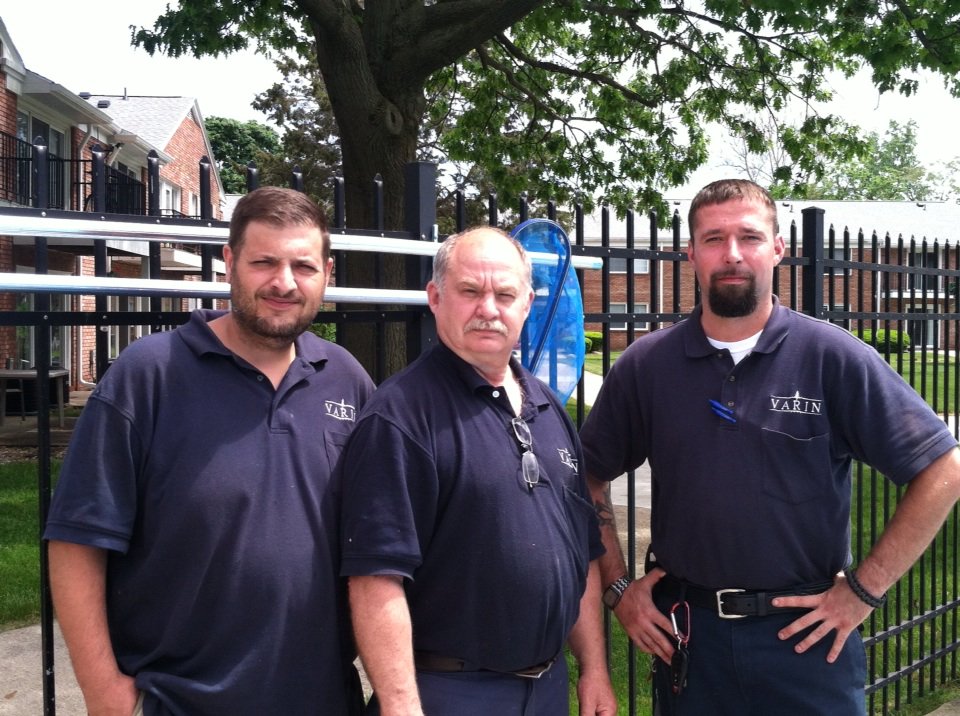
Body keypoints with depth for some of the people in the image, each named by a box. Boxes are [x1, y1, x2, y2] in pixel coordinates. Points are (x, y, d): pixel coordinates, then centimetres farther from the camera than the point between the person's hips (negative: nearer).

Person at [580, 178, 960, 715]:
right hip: (685, 634, 2)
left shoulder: (833, 357, -8)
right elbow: (589, 476, 8)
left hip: (806, 633, -2)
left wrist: (864, 588, -8)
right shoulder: (646, 365, -1)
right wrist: (618, 586, 2)